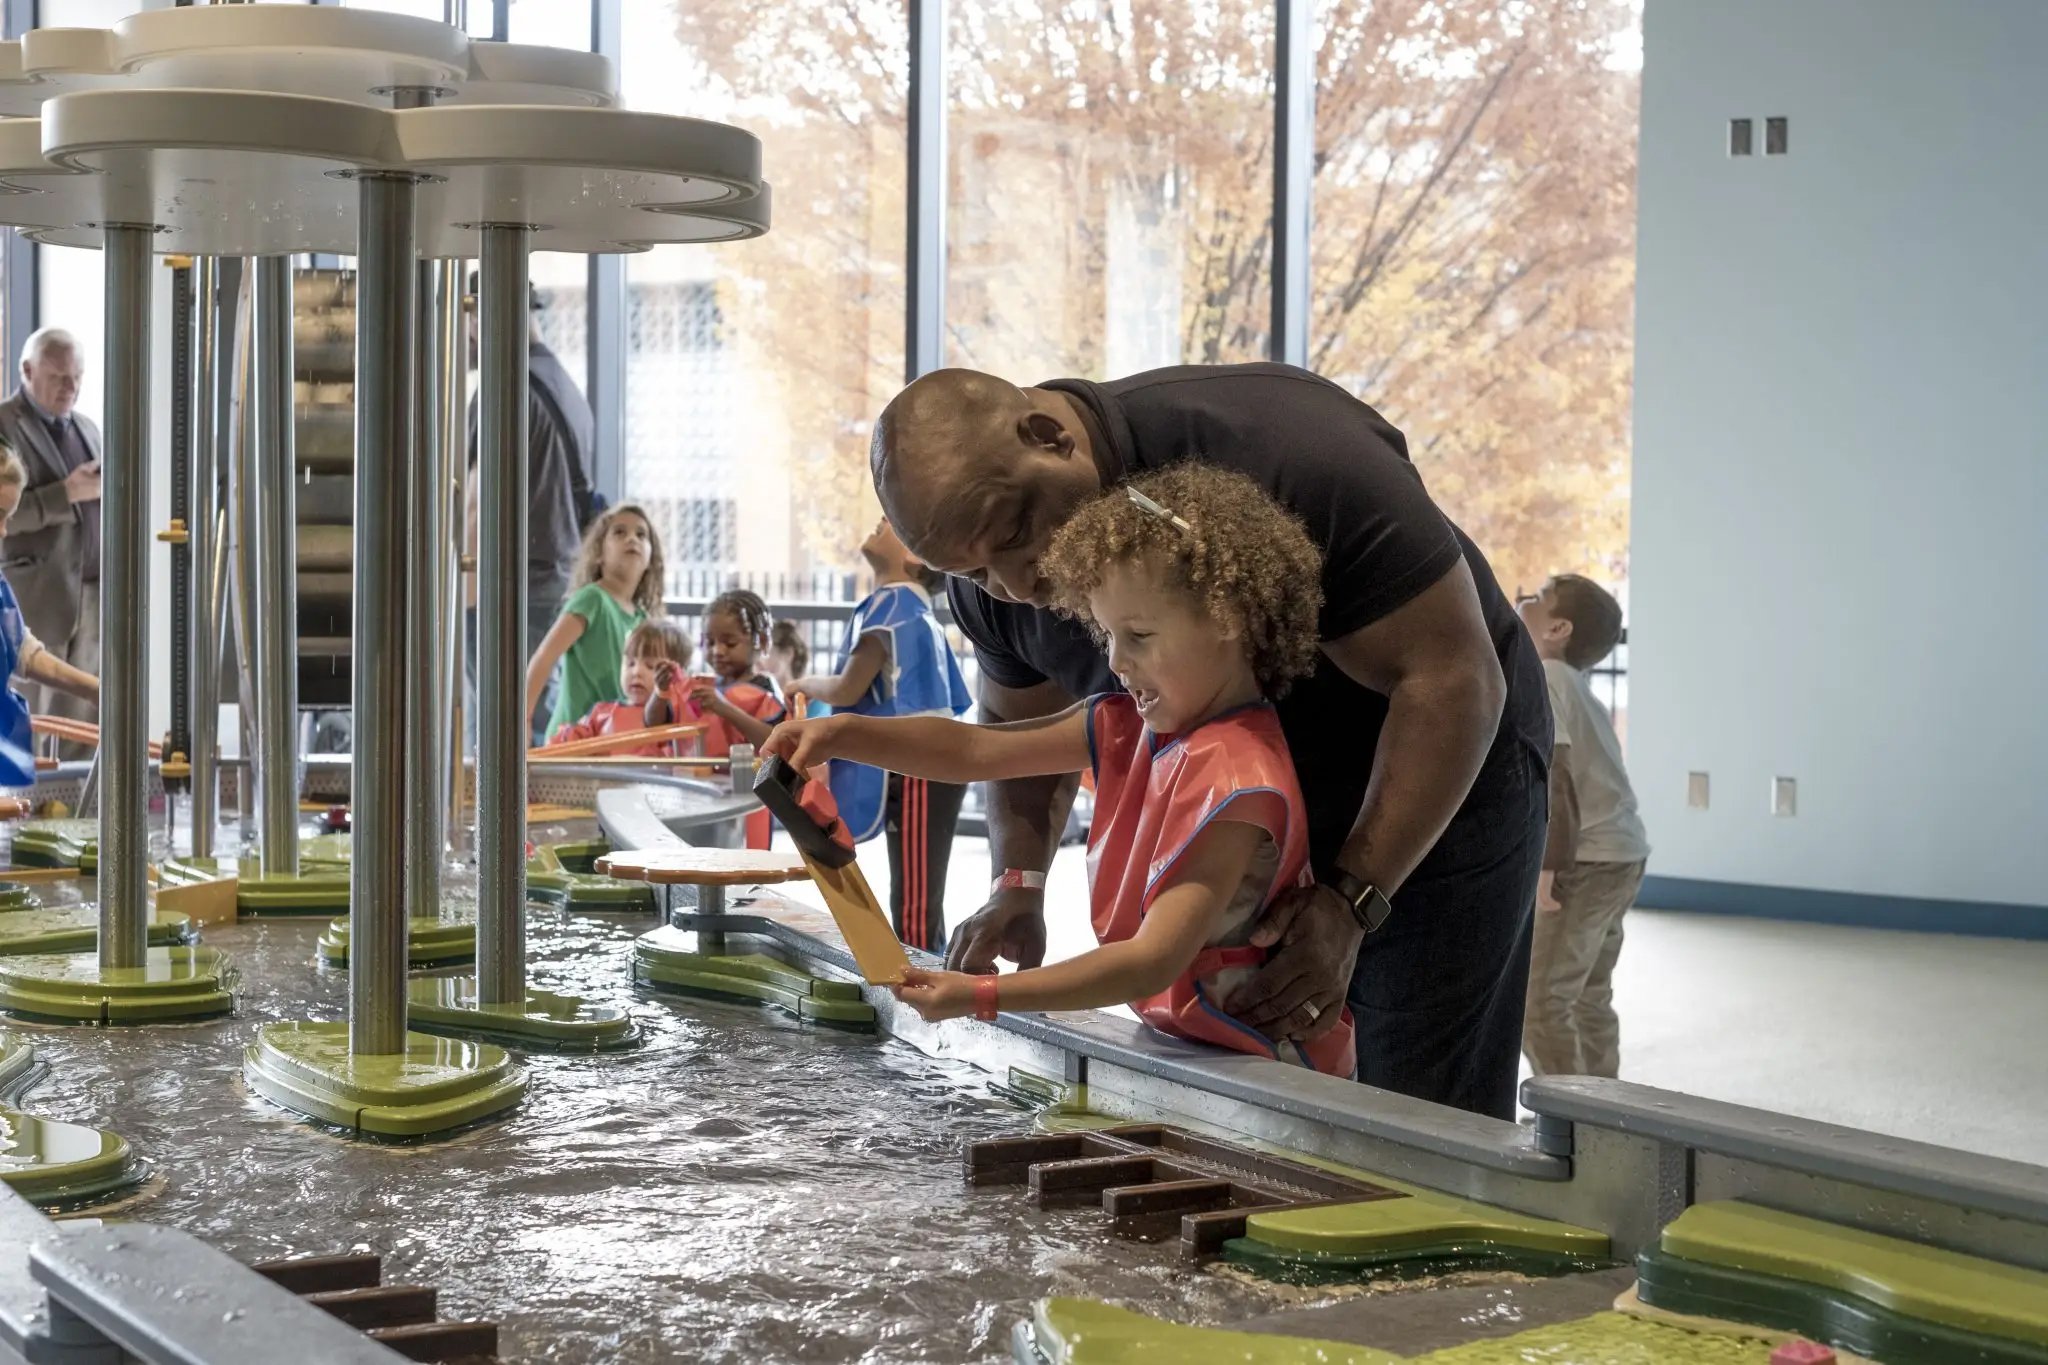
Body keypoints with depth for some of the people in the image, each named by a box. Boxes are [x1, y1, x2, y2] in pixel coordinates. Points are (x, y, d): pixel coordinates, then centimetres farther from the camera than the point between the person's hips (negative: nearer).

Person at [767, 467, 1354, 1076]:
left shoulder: (1234, 778, -21)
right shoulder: (1133, 727, 7)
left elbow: (1155, 960, -26)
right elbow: (975, 750, 6)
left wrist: (983, 995, -30)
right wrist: (843, 733, -8)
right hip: (1179, 1041, 8)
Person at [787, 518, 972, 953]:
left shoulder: (891, 602, -12)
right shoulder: (915, 608, 18)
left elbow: (848, 689, -16)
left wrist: (805, 684, 6)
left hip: (916, 770, -10)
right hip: (925, 766, 10)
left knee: (914, 909, -10)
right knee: (916, 904, 12)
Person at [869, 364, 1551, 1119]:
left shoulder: (1282, 448, -33)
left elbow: (1450, 680, -31)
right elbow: (1020, 726, 7)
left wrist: (1353, 902, -36)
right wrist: (1017, 885, -12)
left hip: (1435, 797, -6)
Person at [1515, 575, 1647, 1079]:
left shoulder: (1538, 679, -11)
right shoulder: (1572, 684, 17)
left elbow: (1554, 775, -20)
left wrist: (1546, 867, -23)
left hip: (1585, 862, -10)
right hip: (1619, 853, 10)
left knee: (1536, 1003, -8)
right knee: (1587, 999, 16)